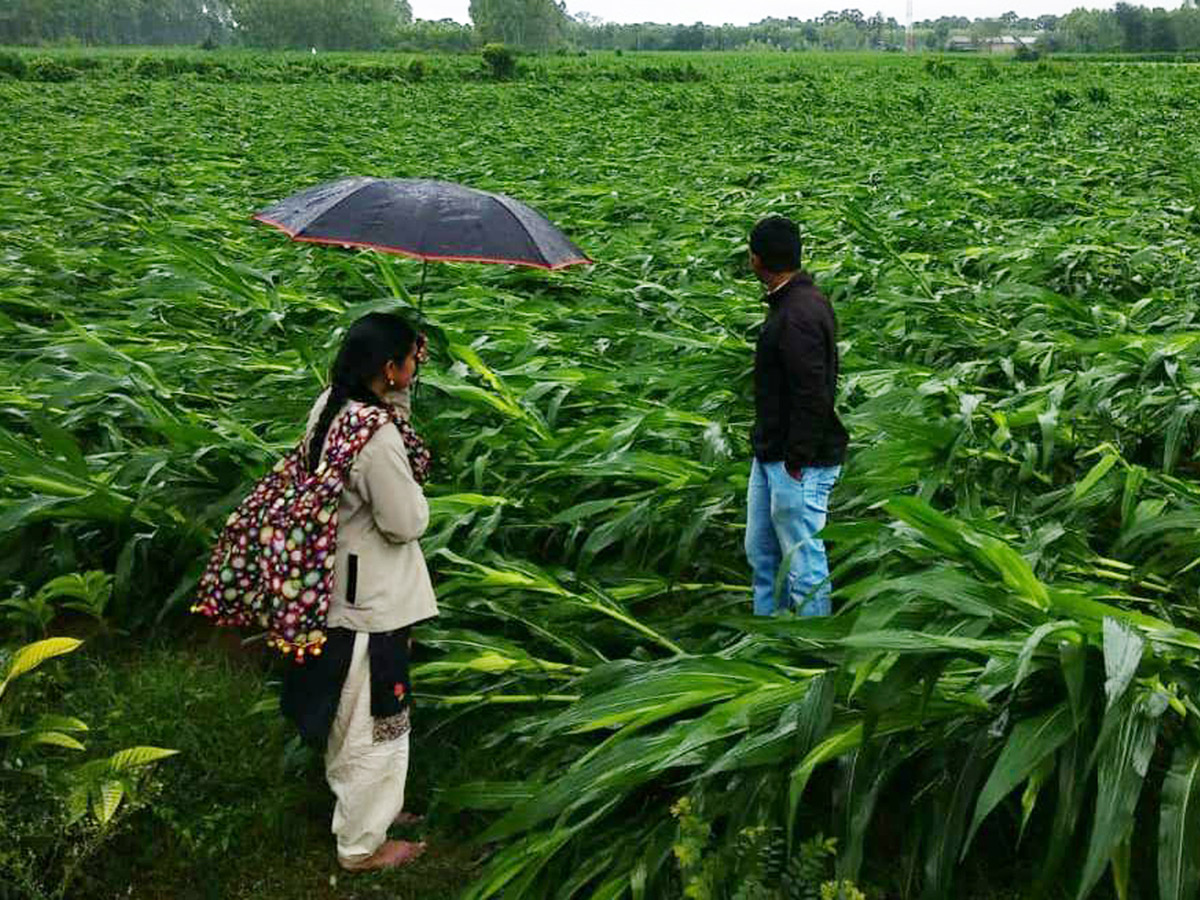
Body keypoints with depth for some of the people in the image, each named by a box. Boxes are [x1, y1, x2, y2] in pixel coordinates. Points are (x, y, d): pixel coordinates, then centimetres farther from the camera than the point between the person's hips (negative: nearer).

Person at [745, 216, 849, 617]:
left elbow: (813, 396, -25)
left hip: (799, 463, -11)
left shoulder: (798, 314, -21)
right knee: (761, 553, 20)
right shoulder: (789, 302, 11)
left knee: (803, 562, -1)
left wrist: (796, 460, -21)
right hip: (771, 455, 11)